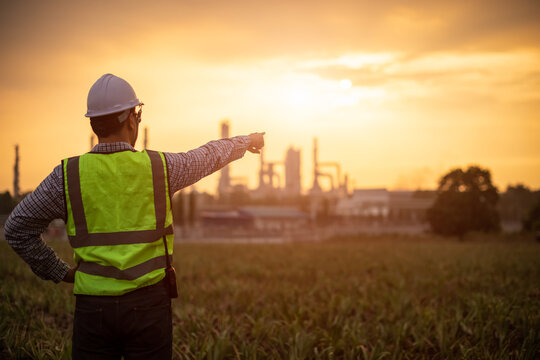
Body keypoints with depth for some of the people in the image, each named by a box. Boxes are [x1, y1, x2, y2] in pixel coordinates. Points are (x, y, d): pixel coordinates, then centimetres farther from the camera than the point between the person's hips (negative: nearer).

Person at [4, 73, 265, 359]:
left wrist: (59, 273, 10)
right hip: (148, 304, 0)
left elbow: (17, 230, 2)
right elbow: (210, 156, 15)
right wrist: (246, 141, 34)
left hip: (93, 306, 1)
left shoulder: (68, 174, -4)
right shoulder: (159, 166, -4)